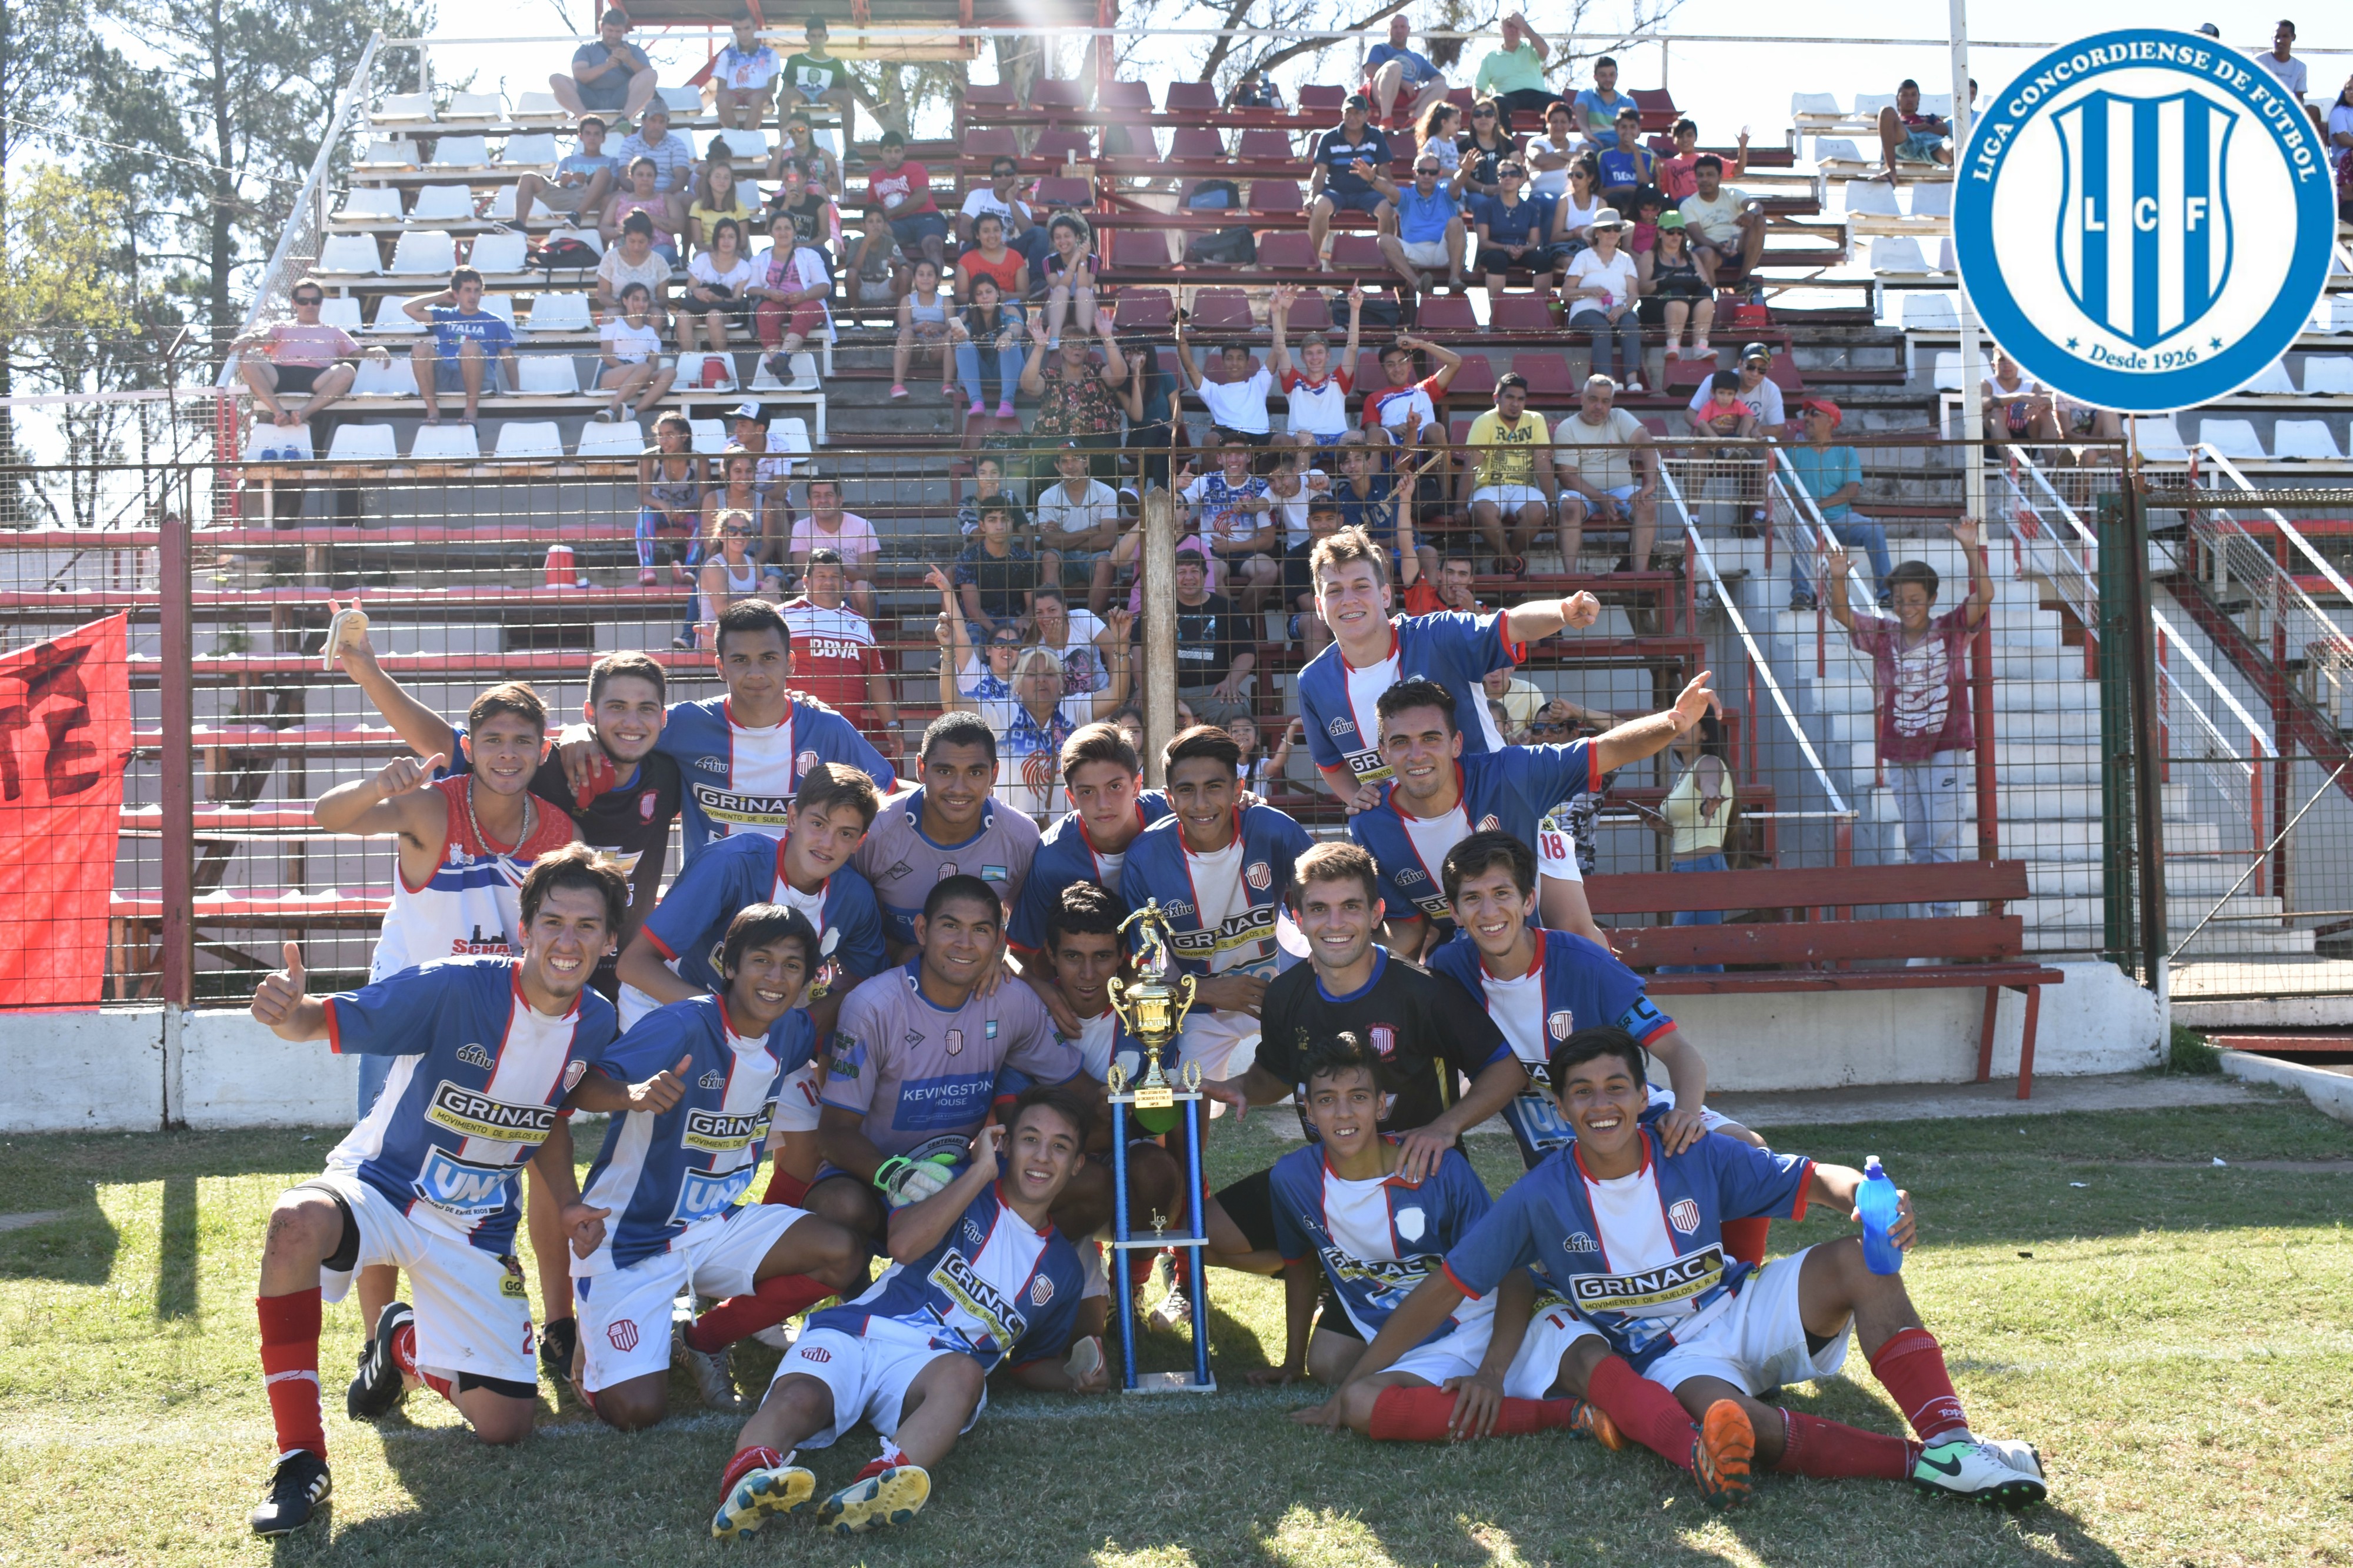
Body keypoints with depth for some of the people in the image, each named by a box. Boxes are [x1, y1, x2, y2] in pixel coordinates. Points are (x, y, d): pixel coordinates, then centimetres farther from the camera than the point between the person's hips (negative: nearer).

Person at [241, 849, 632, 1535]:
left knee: (505, 1425, 1)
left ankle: (402, 1346, 35)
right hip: (378, 1188, -4)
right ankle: (300, 1460, -27)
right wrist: (288, 1010, -49)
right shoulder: (454, 988, -22)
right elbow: (327, 1020, -27)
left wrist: (568, 1203, 1)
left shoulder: (595, 1022, -6)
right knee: (297, 1221, -41)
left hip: (477, 1230, 4)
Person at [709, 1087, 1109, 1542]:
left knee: (963, 1374, -37)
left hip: (927, 1366, 1)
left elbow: (1034, 1360, 33)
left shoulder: (1062, 1267, 22)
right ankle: (749, 1478, -63)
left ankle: (885, 1480, -62)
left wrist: (1074, 1378, 9)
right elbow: (904, 1244, -8)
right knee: (800, 1397, -35)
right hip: (856, 1333, -1)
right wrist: (981, 1170, -6)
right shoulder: (960, 1186, 12)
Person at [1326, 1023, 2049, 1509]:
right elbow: (1445, 1288, -8)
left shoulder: (1697, 1156, -6)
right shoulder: (1540, 1197, -10)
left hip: (1743, 1310, 3)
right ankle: (1927, 1462, -36)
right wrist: (1358, 1379, -10)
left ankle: (1949, 1437, -30)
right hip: (1667, 1359, -3)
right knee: (1737, 1426, -38)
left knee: (1859, 1257, -22)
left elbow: (1814, 1179, -6)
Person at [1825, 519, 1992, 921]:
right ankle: (1933, 907, 23)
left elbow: (1984, 595, -14)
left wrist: (1971, 549, -24)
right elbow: (1842, 614, -6)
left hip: (1945, 748, -3)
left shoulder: (1950, 630, -3)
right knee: (1915, 839, 11)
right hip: (1900, 752, 3)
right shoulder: (1883, 634, 2)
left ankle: (1946, 913, -3)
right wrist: (1838, 580, -25)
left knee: (1944, 835, -6)